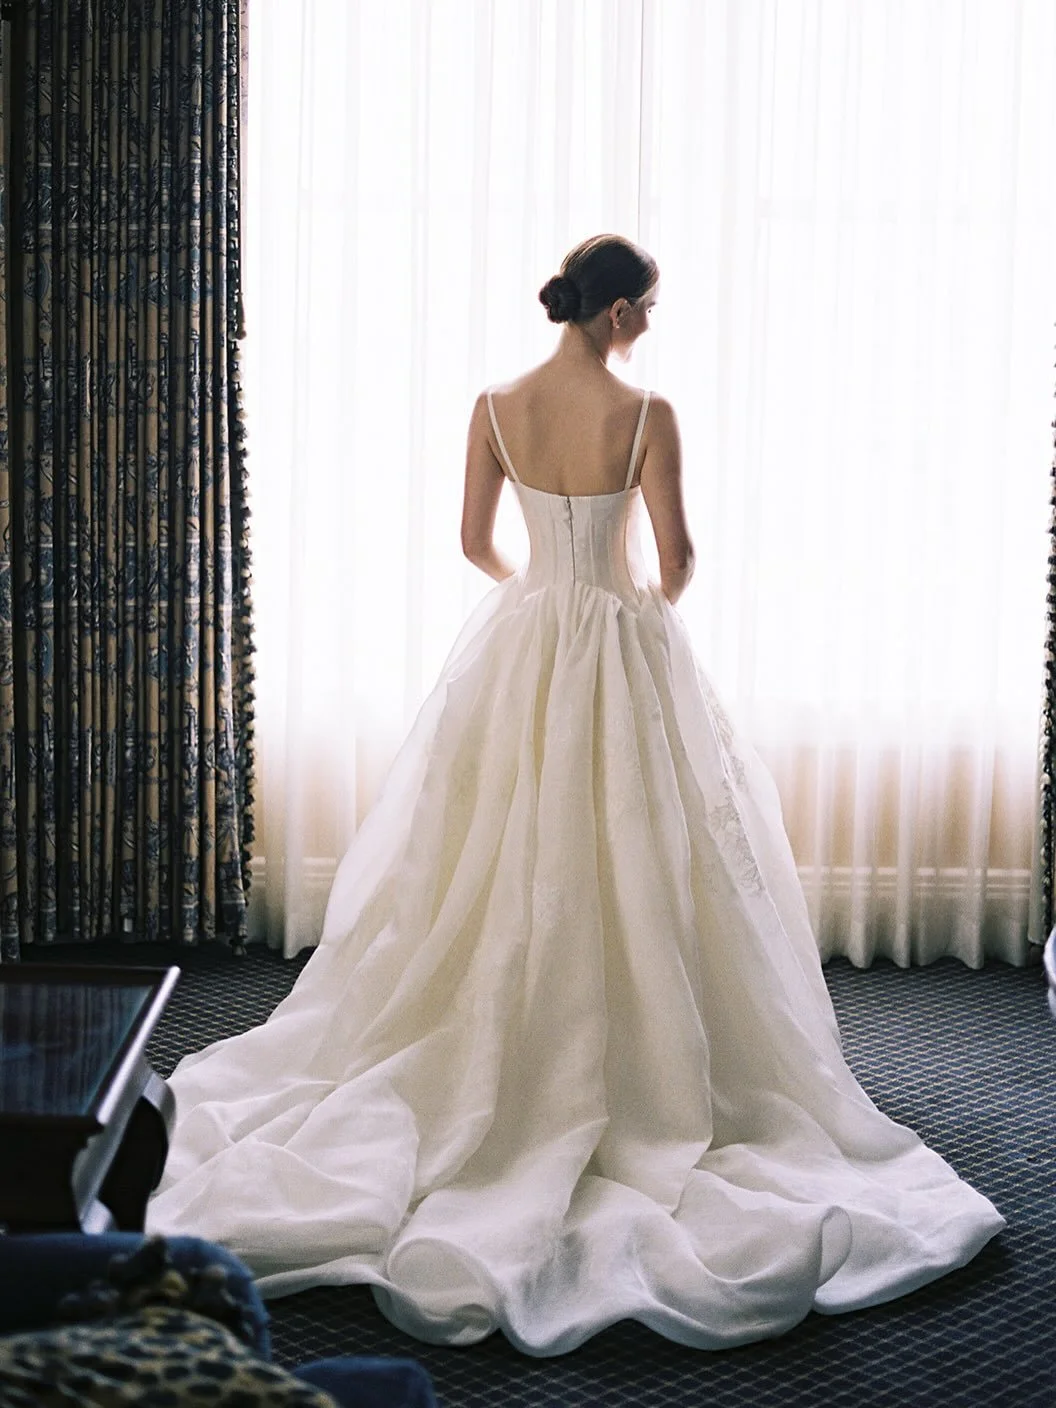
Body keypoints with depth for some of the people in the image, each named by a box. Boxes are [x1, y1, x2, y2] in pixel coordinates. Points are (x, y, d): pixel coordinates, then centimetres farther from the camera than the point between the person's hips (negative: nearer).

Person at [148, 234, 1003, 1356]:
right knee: (625, 863, 5)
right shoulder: (644, 414, -13)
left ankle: (498, 1063, 22)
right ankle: (631, 1068, 12)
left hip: (521, 652, 4)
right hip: (620, 654, -4)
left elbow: (474, 543, 5)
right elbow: (676, 555, -8)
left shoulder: (496, 407, -2)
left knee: (509, 863, 13)